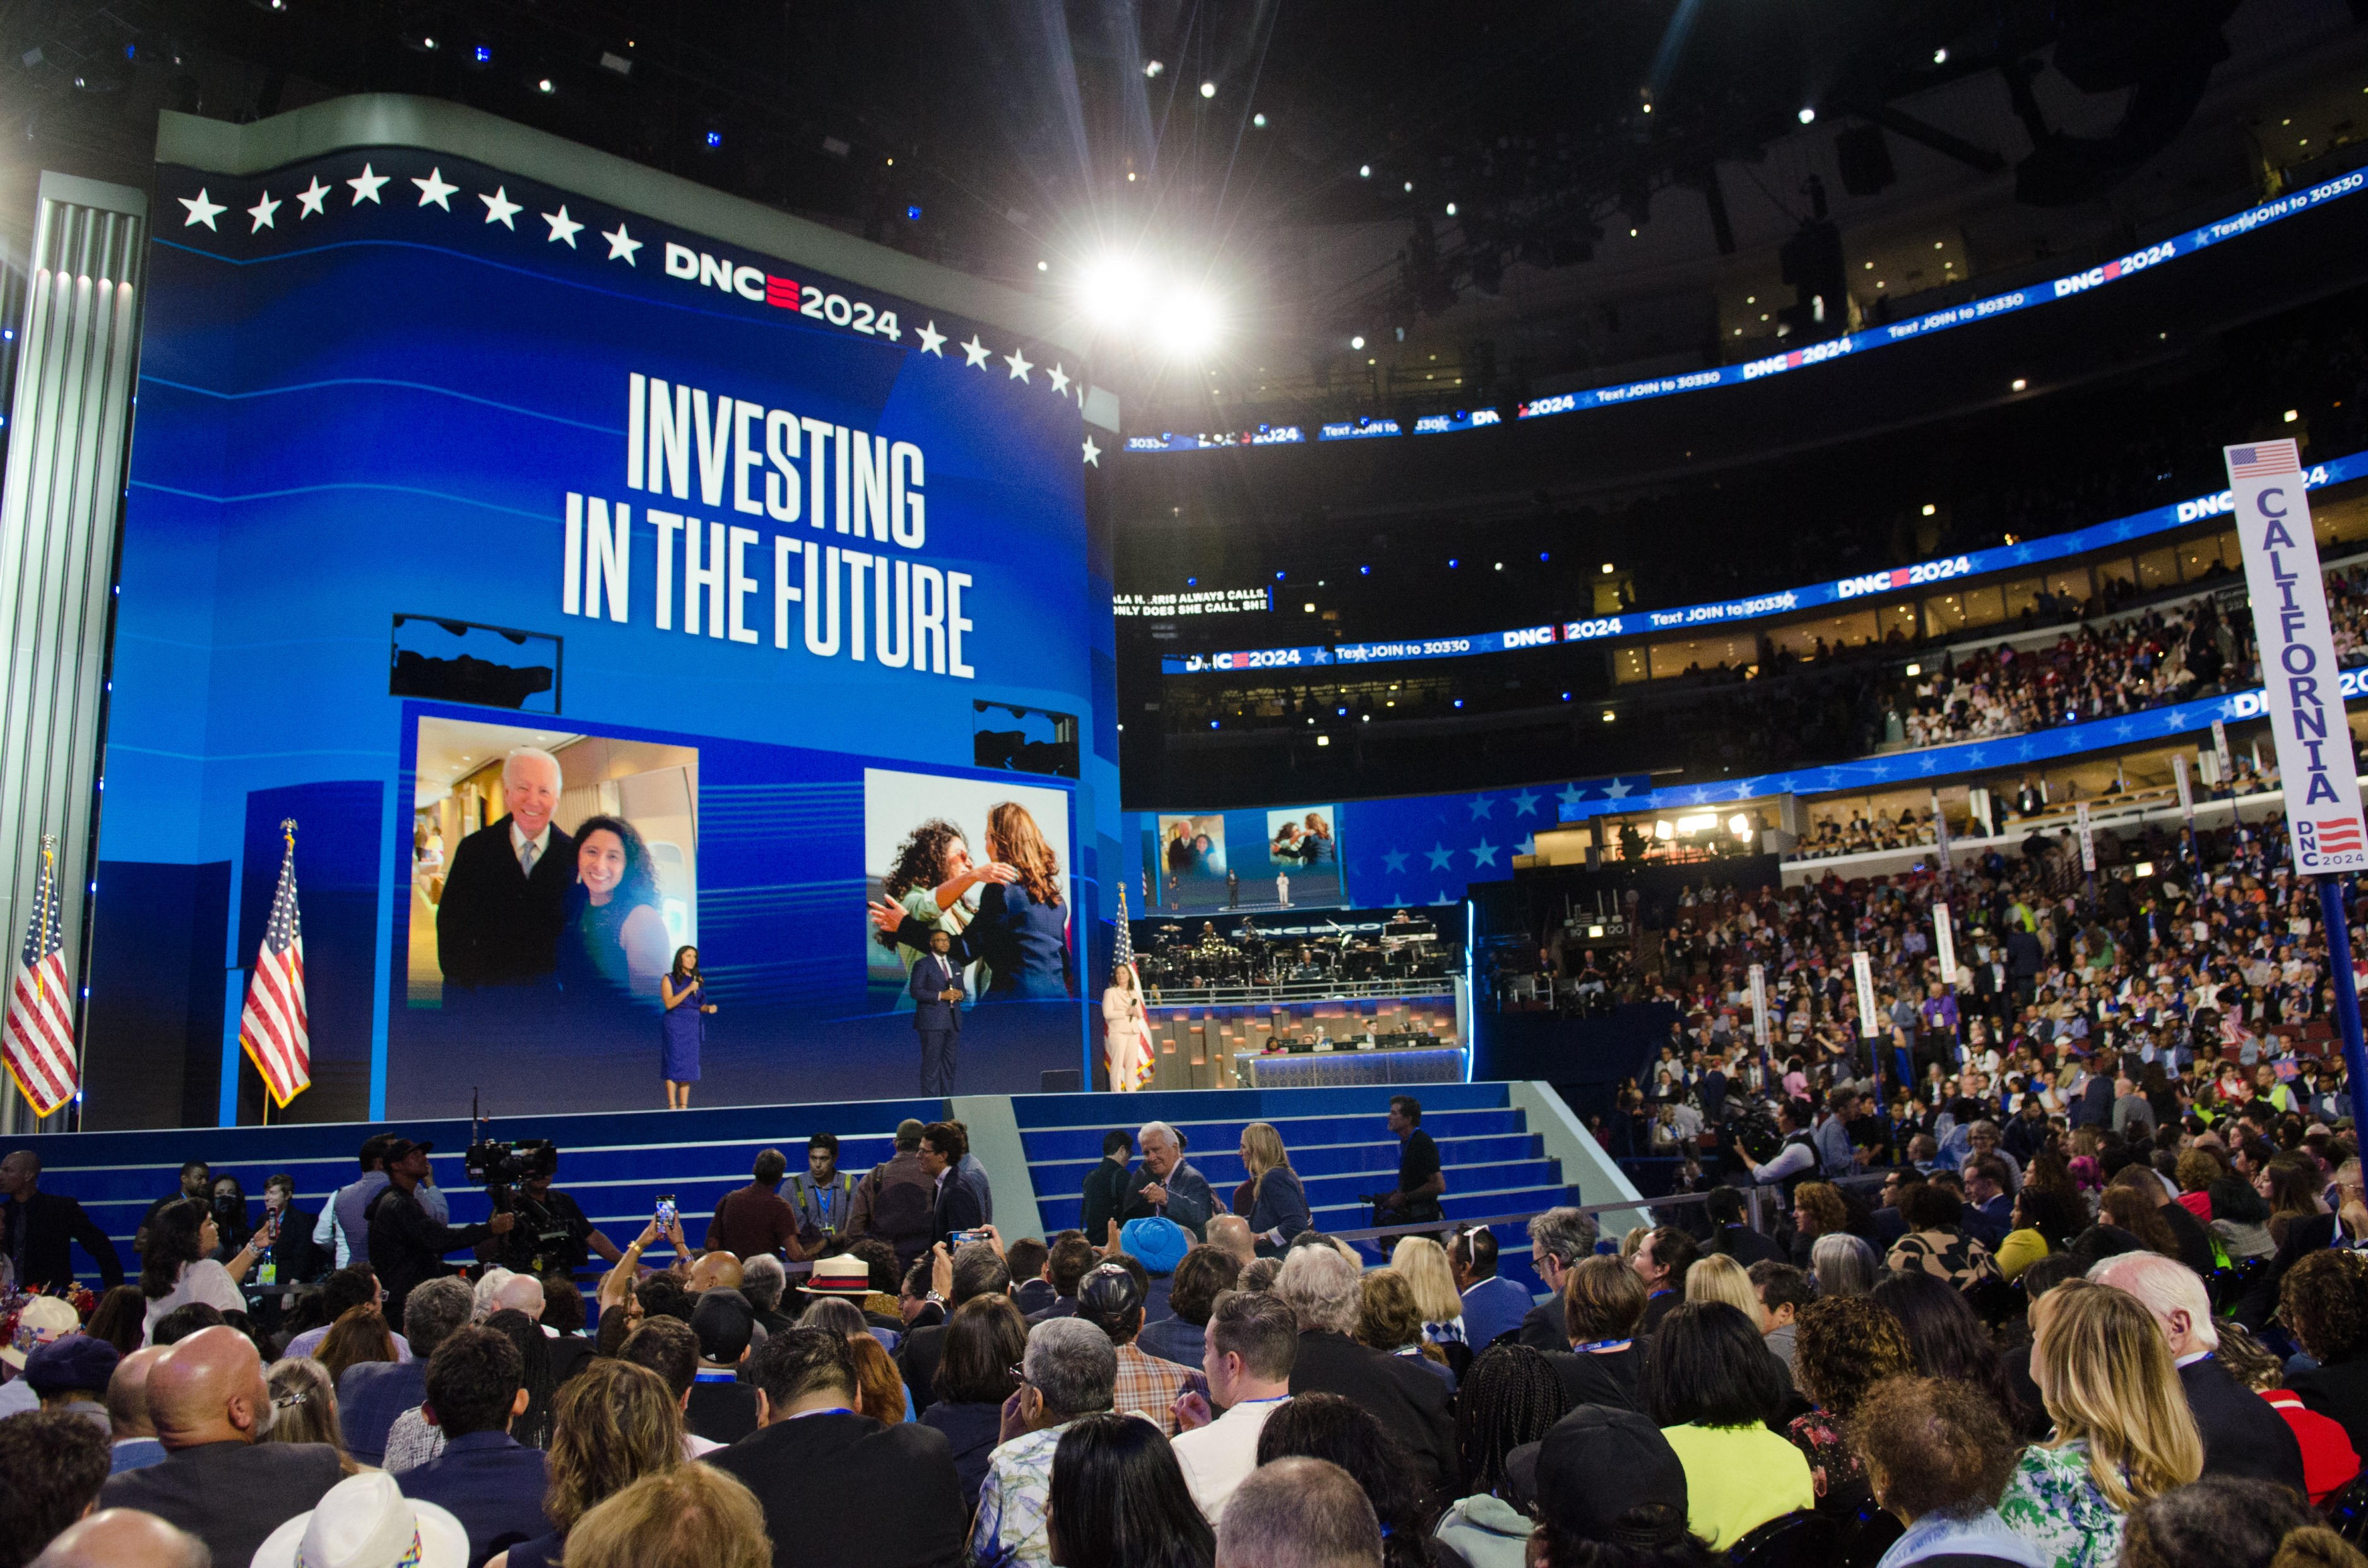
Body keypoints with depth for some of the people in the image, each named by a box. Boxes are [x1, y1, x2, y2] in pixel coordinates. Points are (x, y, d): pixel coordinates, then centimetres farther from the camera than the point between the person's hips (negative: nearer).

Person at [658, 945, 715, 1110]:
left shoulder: (698, 980, 12)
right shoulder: (669, 979, 0)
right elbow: (669, 1003, -12)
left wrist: (709, 1008, -4)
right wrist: (689, 989, -19)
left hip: (693, 1026, 4)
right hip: (675, 1024, -4)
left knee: (689, 1065, 2)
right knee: (674, 1063, -8)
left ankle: (684, 1106, 5)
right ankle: (672, 1106, -7)